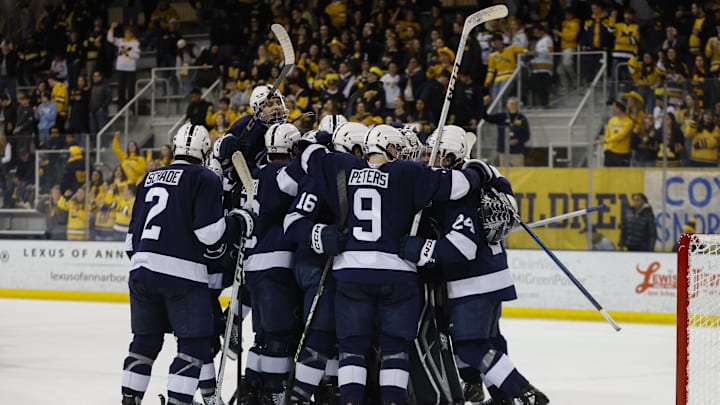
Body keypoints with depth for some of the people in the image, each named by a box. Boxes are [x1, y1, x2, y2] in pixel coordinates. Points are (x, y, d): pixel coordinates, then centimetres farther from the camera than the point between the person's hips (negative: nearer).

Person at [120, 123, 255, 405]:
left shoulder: (150, 179, 17)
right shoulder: (205, 179, -2)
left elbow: (133, 232, 20)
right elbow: (208, 231, -13)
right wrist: (239, 222, 3)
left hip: (142, 269, 7)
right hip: (183, 273, -7)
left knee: (145, 340, 18)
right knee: (195, 344, -1)